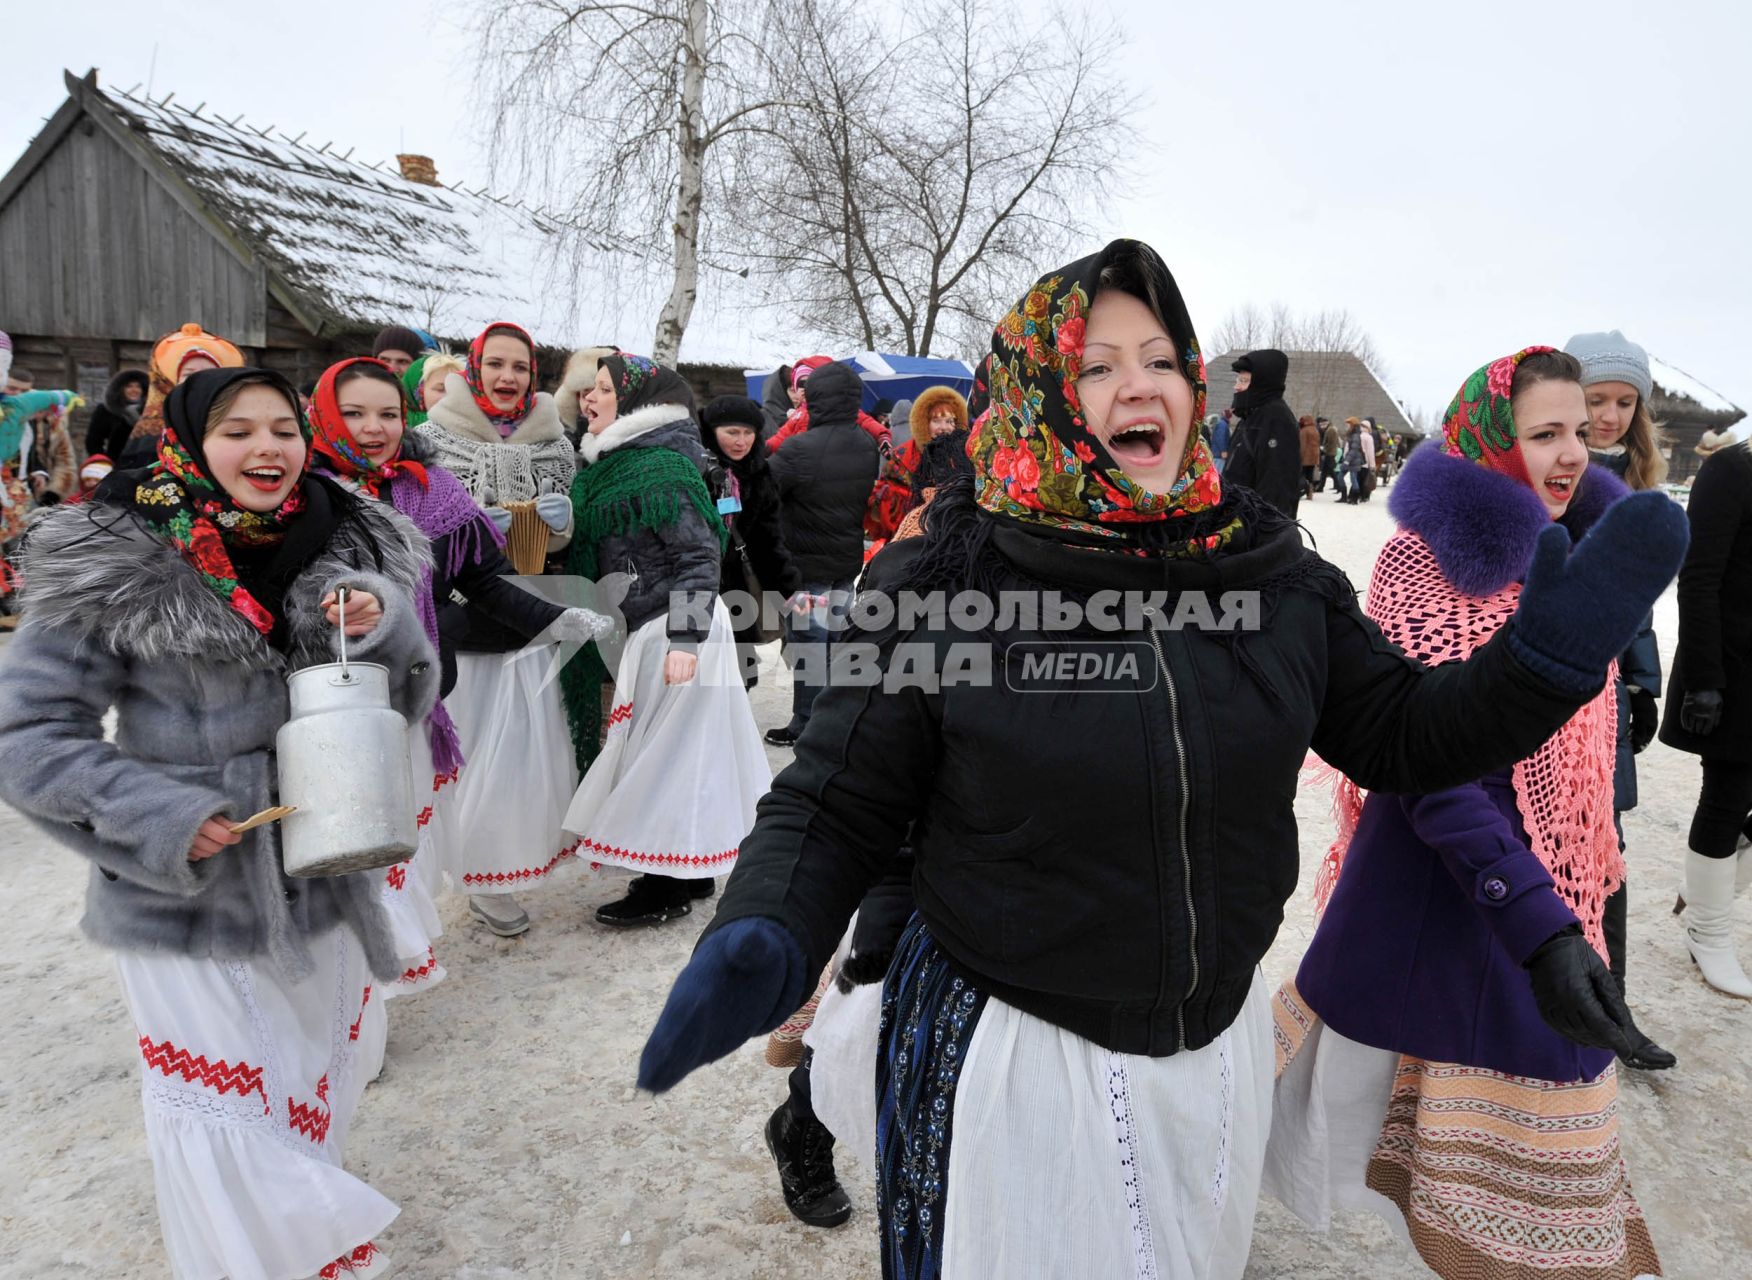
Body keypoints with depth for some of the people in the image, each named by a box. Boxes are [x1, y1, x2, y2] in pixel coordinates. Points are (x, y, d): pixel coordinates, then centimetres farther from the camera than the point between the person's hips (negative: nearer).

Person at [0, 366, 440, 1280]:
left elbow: (406, 704, 4)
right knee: (232, 1151, 7)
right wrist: (158, 818, -20)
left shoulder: (349, 551, -2)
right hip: (187, 911, -4)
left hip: (323, 894, 4)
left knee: (316, 1110, 22)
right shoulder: (111, 569, -13)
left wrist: (383, 631, -17)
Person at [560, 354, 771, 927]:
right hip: (646, 629, 9)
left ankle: (666, 885, 10)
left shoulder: (662, 469, -15)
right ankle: (690, 872, 27)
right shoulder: (612, 465, 12)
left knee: (662, 750, -2)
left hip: (673, 629, -9)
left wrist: (684, 639, -23)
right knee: (683, 750, 15)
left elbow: (700, 555, -19)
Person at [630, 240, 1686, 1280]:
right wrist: (762, 942, -29)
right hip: (1012, 1054, -4)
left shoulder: (1275, 571, -4)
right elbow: (837, 806, -12)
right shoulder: (946, 584, -16)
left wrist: (1551, 655, -10)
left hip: (1222, 1040, 5)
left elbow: (1397, 731, 5)